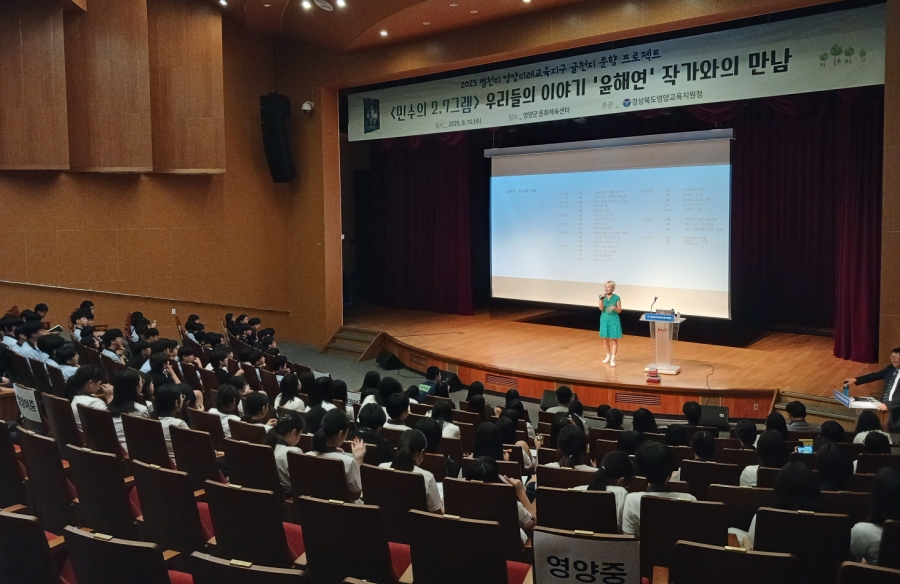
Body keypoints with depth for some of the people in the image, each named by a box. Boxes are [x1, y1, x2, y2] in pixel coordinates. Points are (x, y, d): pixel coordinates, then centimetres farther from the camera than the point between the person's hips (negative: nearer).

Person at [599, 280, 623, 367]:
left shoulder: (616, 298, -5)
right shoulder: (603, 297, 0)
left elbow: (619, 310, -5)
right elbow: (601, 308, -11)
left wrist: (615, 308, -26)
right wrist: (601, 299, -21)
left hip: (614, 319, -3)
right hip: (604, 319, 3)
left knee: (614, 339, -4)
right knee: (605, 339, 11)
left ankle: (613, 359, -4)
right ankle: (608, 356, 28)